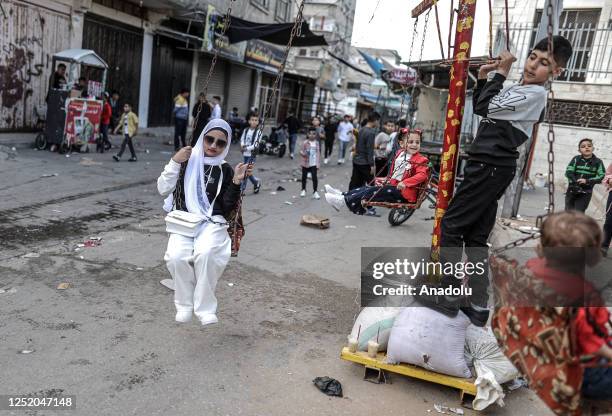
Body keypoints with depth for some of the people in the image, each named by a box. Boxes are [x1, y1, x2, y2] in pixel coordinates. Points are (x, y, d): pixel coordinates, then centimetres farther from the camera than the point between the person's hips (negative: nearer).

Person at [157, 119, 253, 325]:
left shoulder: (225, 170, 7)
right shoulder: (188, 161, 6)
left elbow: (228, 207, 2)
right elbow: (163, 189, 2)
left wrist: (236, 182, -10)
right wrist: (175, 162, -8)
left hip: (212, 223, 0)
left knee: (205, 254, -33)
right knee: (176, 256, -28)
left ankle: (205, 307, -15)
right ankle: (185, 304, -4)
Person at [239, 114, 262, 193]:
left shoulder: (258, 132, -9)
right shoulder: (246, 130, 5)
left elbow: (255, 144, -14)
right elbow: (242, 139, 8)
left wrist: (246, 148, -18)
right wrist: (242, 146, -12)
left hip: (252, 154, -5)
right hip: (245, 154, 5)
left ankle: (242, 189, -3)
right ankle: (256, 182, 36)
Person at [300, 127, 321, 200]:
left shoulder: (317, 143, -2)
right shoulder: (305, 143, -8)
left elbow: (318, 153, 2)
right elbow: (301, 151, -3)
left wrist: (318, 163, -2)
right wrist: (303, 154, -27)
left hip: (314, 164, 0)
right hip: (305, 163, 0)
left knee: (314, 177, -5)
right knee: (304, 177, 13)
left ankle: (315, 192, 3)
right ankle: (303, 190, 32)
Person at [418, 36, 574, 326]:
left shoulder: (533, 94, -11)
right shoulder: (515, 90, 19)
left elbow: (483, 107, -18)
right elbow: (481, 108, 28)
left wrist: (500, 72, -6)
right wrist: (483, 77, 16)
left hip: (489, 168, -10)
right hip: (491, 169, 10)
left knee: (450, 227, -6)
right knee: (476, 237, 9)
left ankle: (449, 299, -1)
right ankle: (478, 307, 13)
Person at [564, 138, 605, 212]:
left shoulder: (598, 162, -3)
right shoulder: (576, 159, -1)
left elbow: (602, 176, -9)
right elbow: (568, 172, -9)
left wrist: (587, 181, -21)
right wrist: (575, 183, -23)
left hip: (585, 193, -1)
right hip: (572, 191, 2)